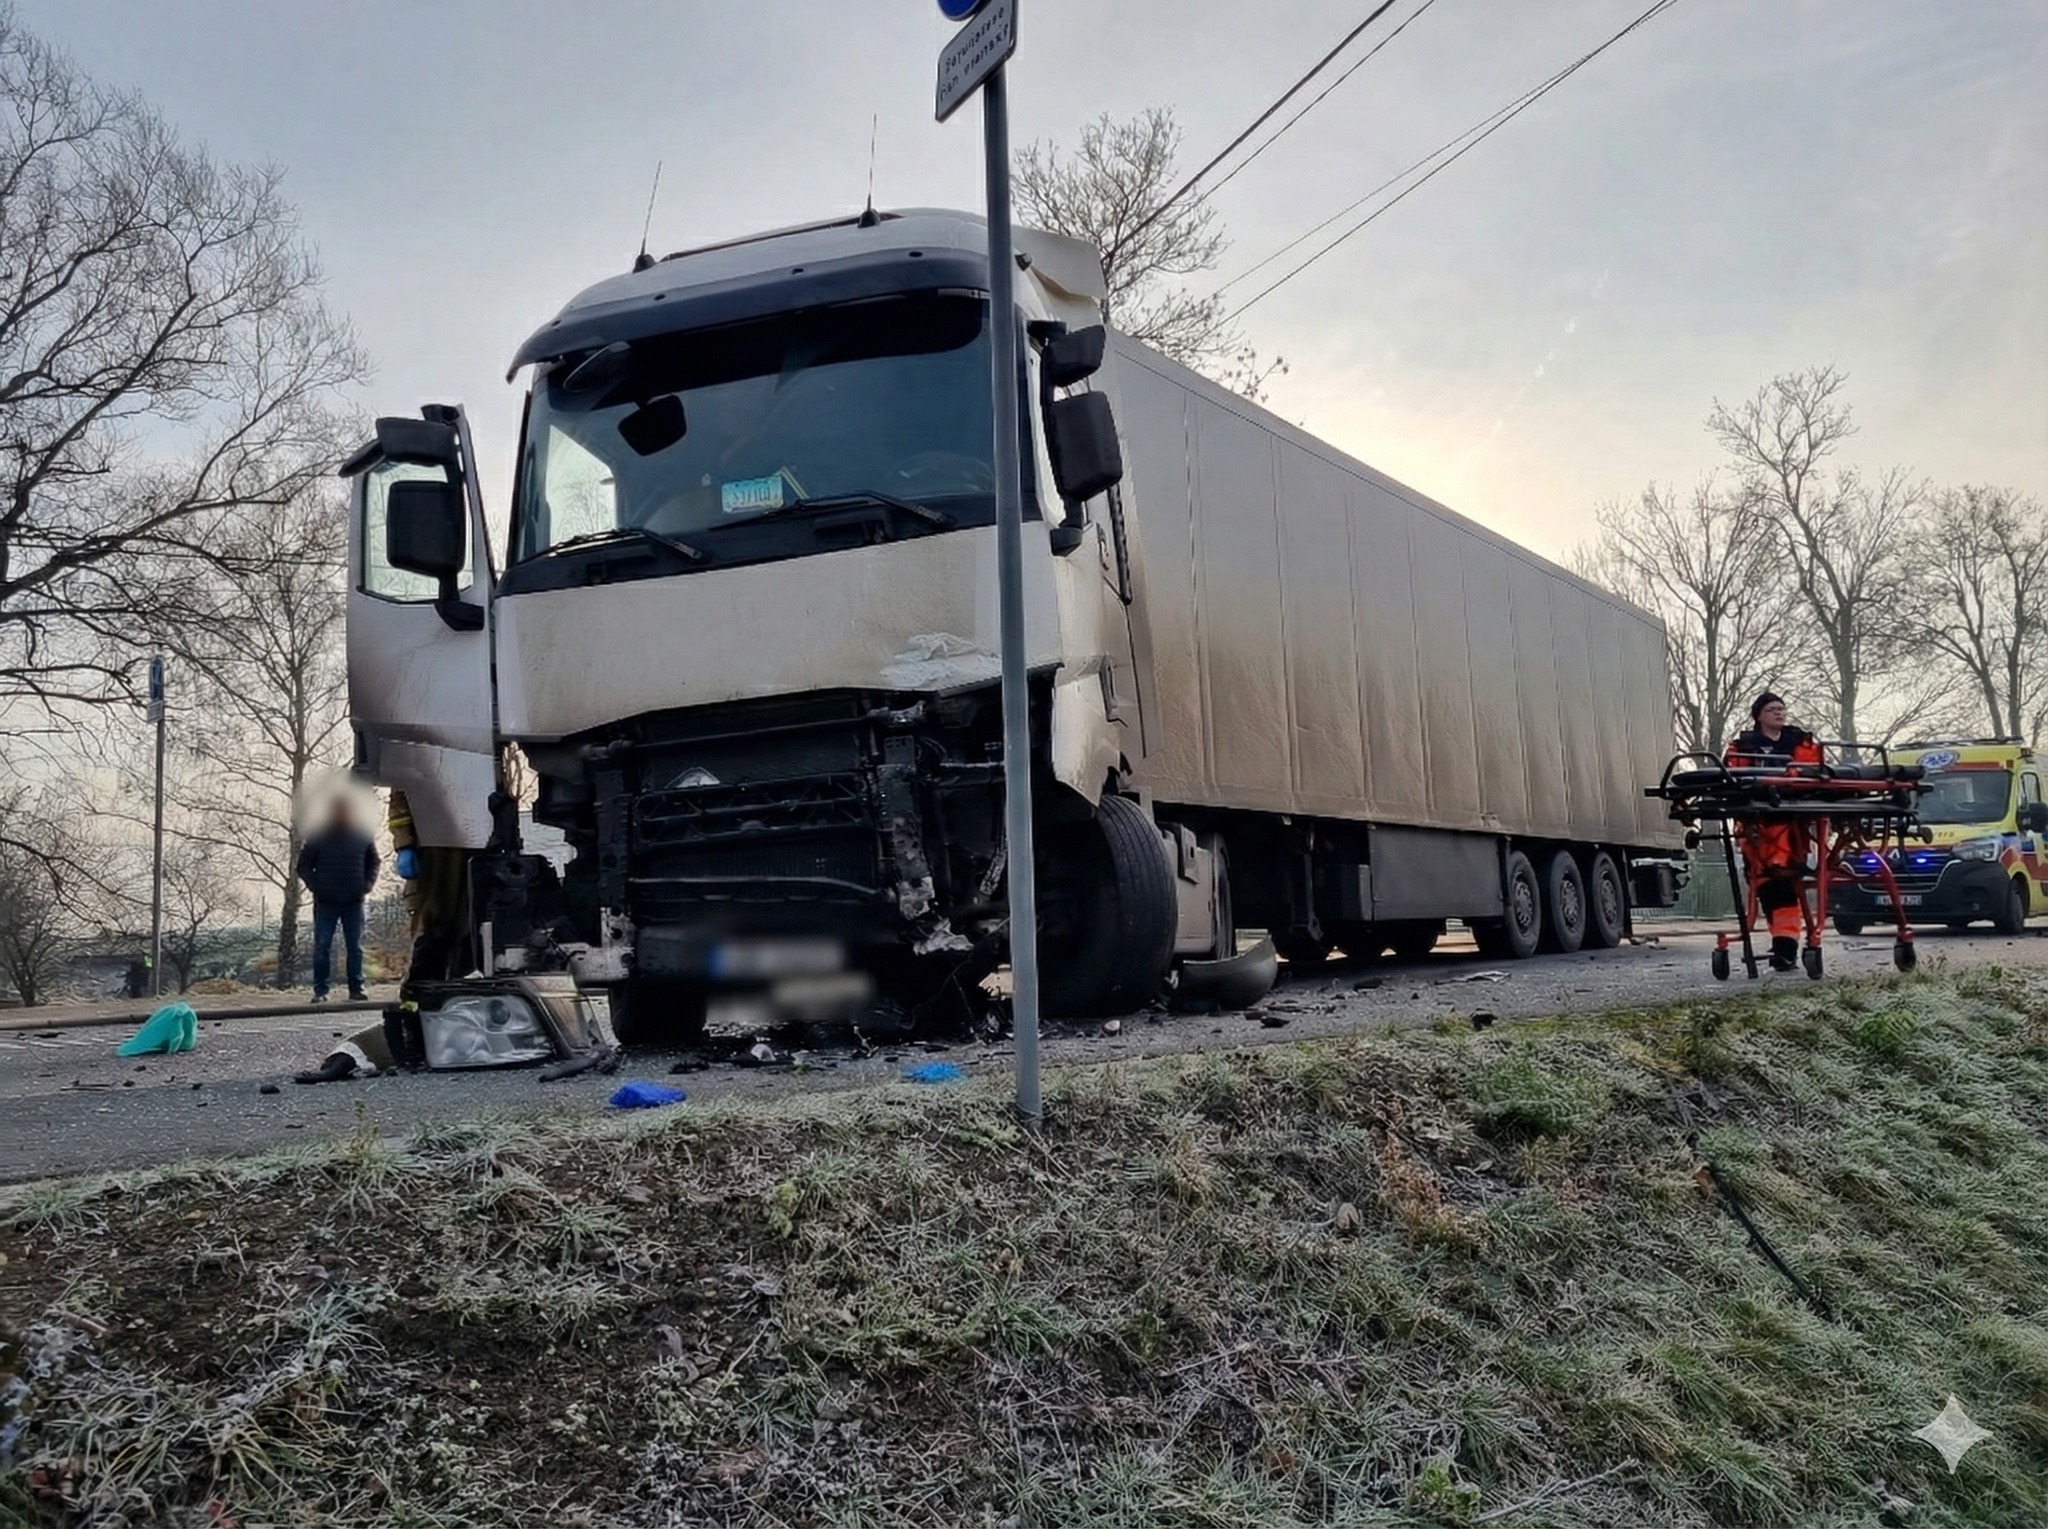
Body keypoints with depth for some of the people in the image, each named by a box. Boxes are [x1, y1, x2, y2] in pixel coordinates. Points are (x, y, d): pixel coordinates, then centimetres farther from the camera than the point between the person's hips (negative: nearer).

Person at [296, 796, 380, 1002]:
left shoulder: (363, 837, 4)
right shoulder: (318, 838, -1)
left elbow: (373, 863, 14)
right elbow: (303, 866, 5)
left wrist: (367, 885, 1)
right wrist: (315, 887, -8)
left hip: (354, 902, 2)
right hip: (325, 903, -1)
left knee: (355, 947, 5)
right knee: (322, 947, -1)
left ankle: (356, 988, 11)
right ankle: (320, 990, 3)